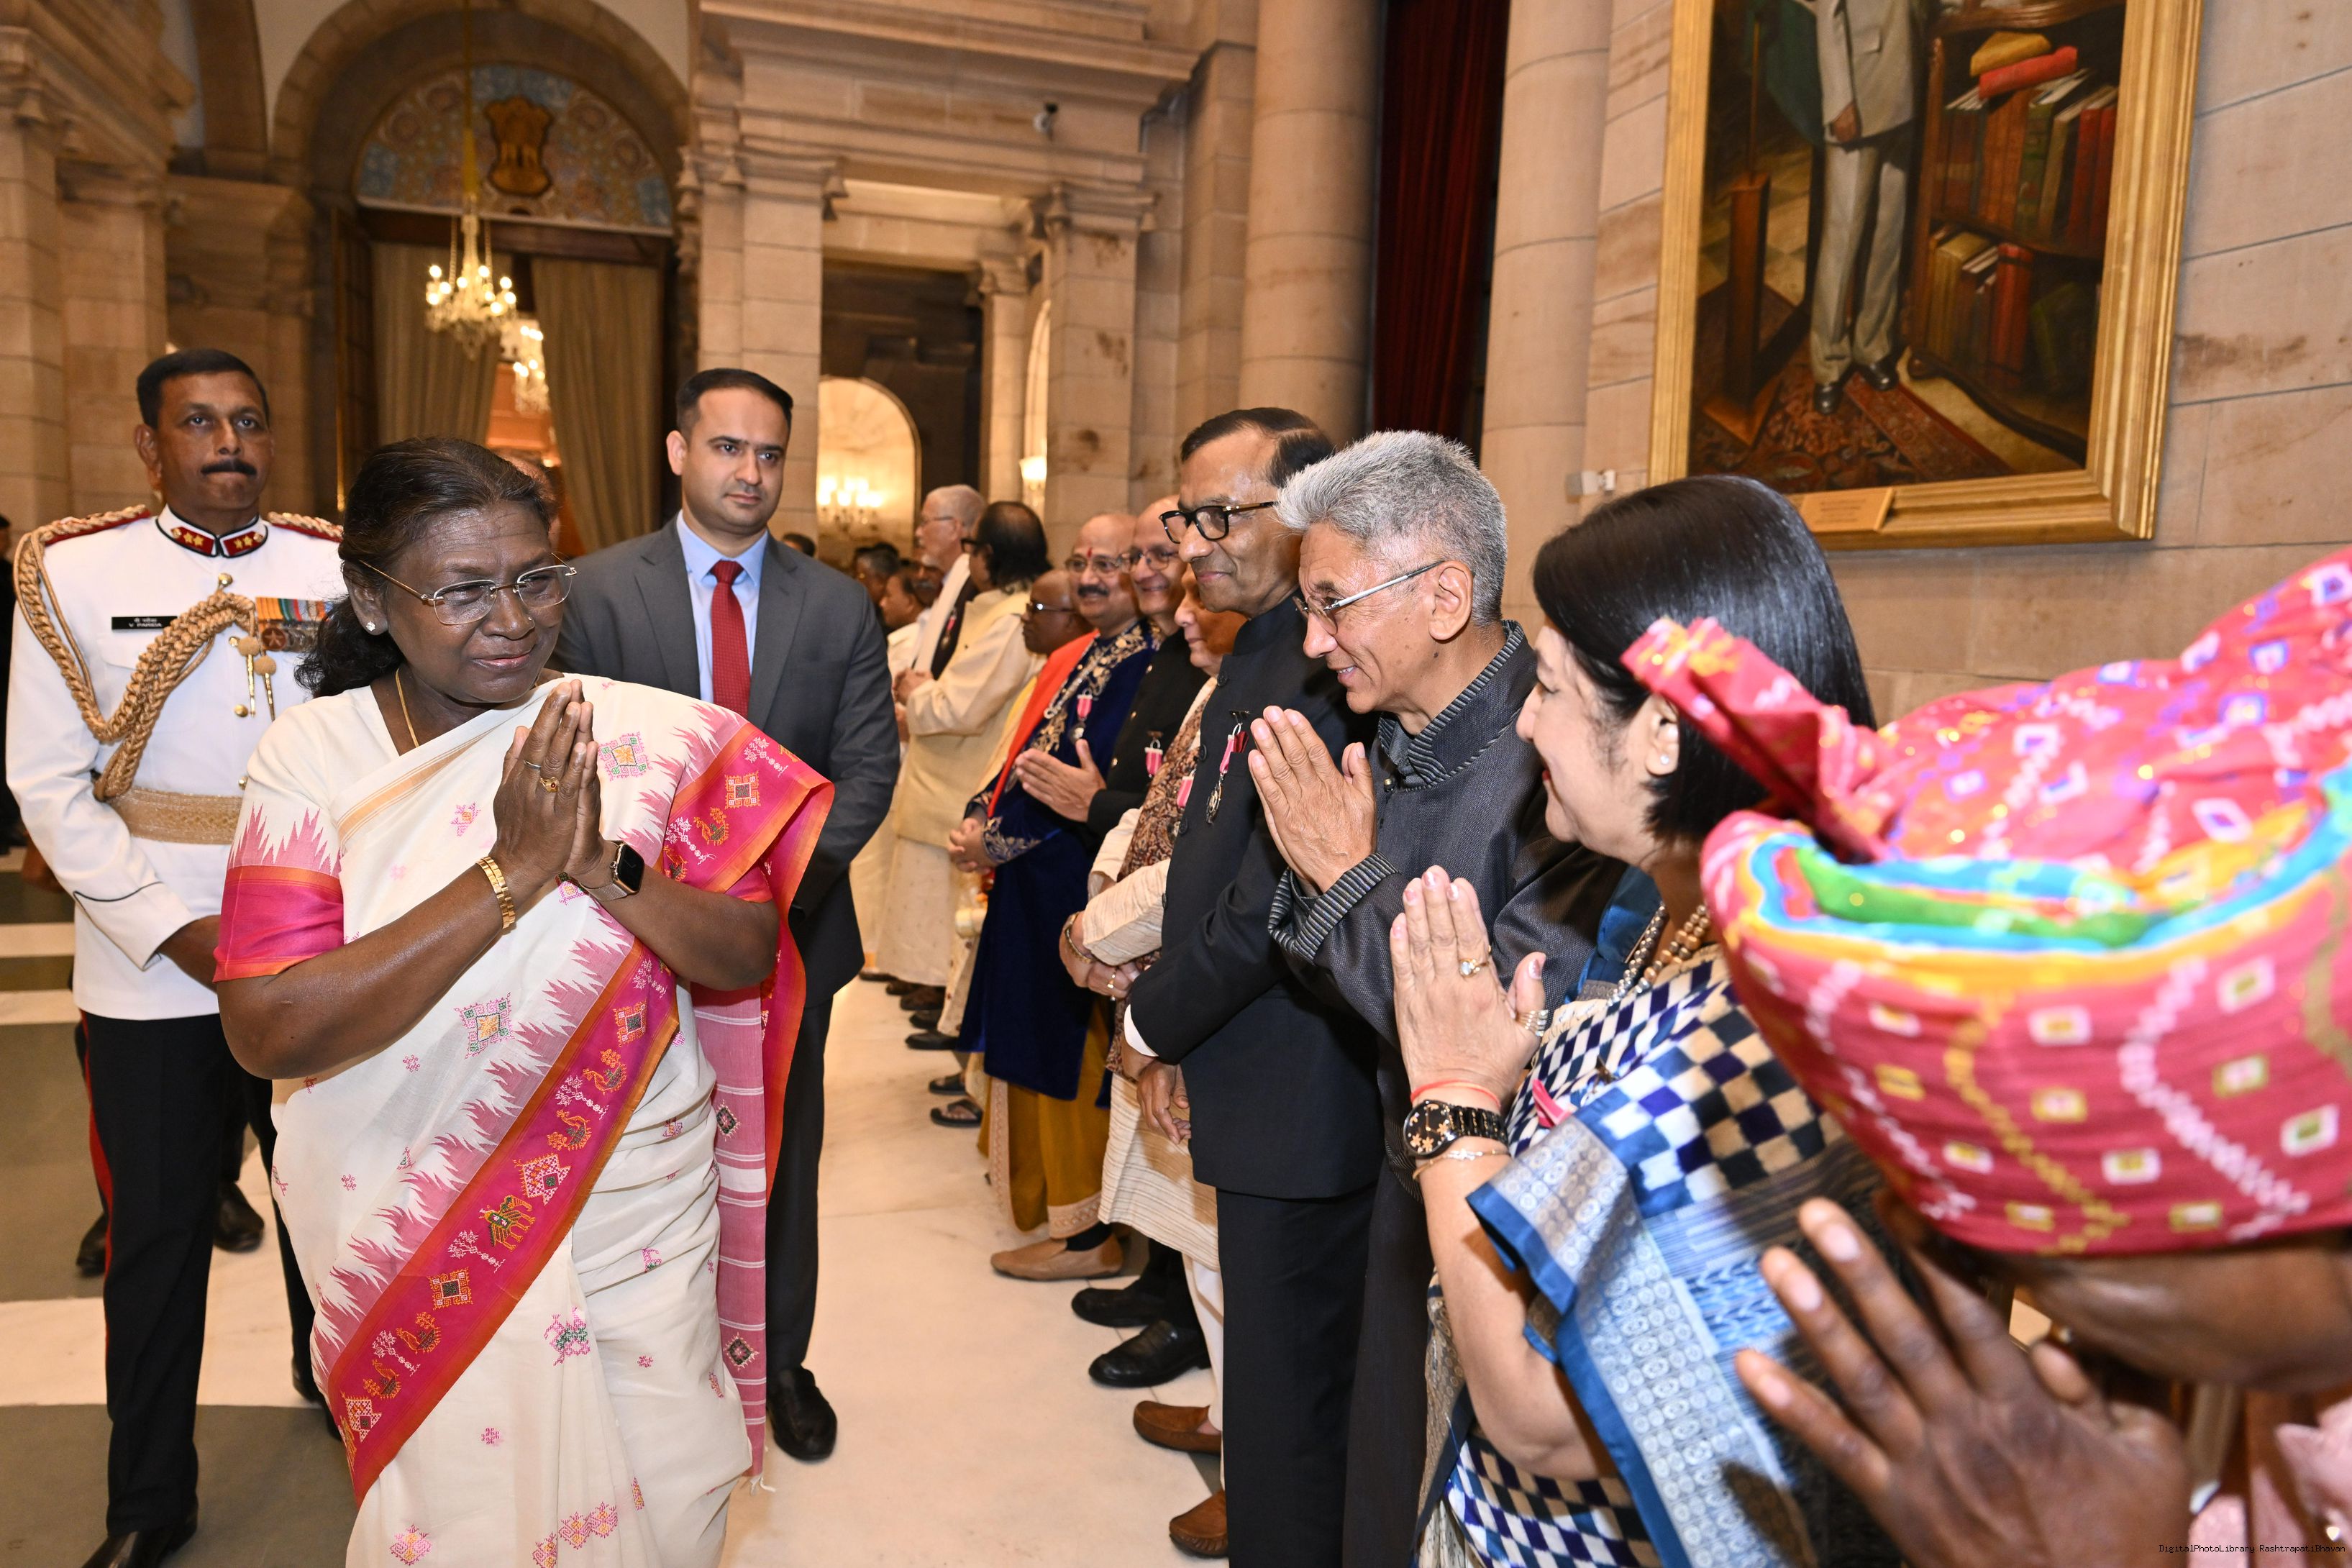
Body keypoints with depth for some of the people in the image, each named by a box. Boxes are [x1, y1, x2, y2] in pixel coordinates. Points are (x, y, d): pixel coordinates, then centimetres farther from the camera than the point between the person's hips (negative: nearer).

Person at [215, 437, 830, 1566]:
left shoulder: (651, 739, -10)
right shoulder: (313, 755, -10)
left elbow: (750, 957, -9)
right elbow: (266, 1033, -19)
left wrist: (608, 867, -28)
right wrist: (509, 877, -27)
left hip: (635, 1213, 0)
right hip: (411, 1229, 0)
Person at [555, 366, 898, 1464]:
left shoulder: (838, 607, 2)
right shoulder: (600, 589, -2)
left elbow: (868, 764, -3)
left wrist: (793, 875, -18)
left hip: (795, 923, 2)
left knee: (782, 1154, 14)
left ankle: (782, 1360, 33)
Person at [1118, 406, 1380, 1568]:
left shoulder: (1319, 672, -22)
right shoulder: (1259, 655, 12)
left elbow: (1271, 906, -24)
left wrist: (1151, 1022, -7)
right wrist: (1174, 1036, 7)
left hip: (1300, 1107, -10)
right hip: (1273, 1091, 10)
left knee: (1288, 1397, 7)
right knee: (1279, 1373, 24)